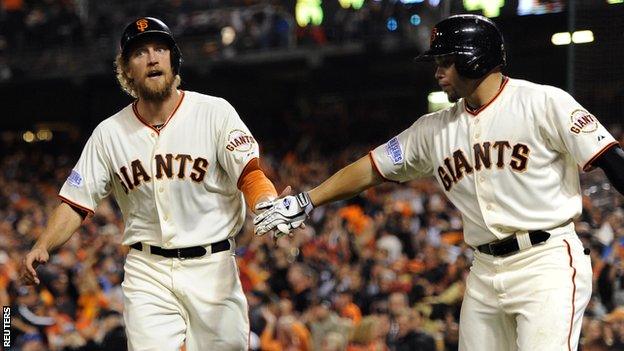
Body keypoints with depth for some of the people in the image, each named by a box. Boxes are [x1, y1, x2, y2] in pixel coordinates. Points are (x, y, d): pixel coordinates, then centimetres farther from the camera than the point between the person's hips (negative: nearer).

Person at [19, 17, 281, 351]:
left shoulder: (214, 113, -4)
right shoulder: (110, 132, 4)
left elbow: (250, 174, -14)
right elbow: (76, 202, 6)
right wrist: (42, 246, -13)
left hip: (212, 265, -1)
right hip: (147, 273, 1)